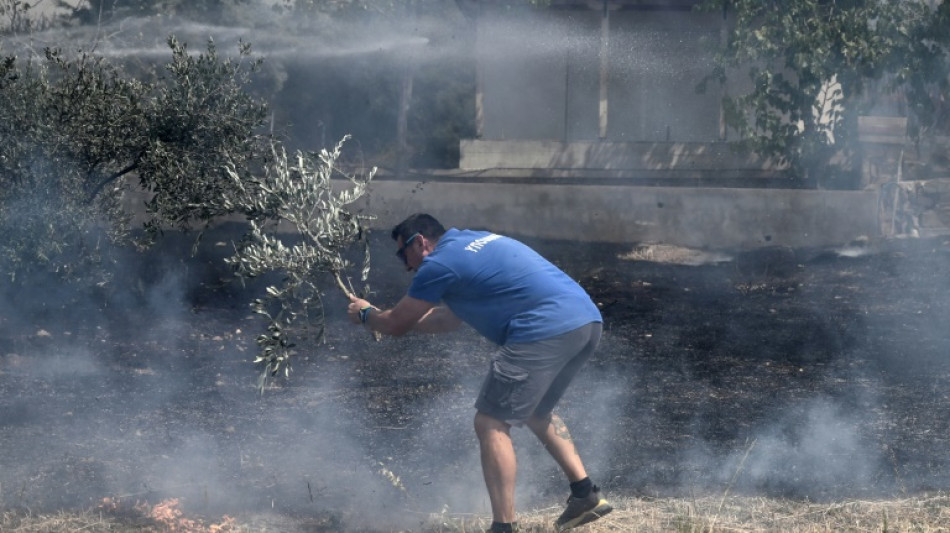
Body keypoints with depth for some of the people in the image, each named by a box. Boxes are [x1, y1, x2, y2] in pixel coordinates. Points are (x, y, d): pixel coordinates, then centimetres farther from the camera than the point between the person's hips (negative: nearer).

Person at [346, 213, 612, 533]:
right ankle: (586, 495, 24)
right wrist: (387, 318, 39)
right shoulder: (472, 244, 27)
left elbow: (397, 326, 8)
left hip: (547, 332, -9)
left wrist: (366, 315, 29)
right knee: (535, 411, 29)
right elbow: (451, 318, 37)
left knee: (491, 424, -1)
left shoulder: (439, 264, -2)